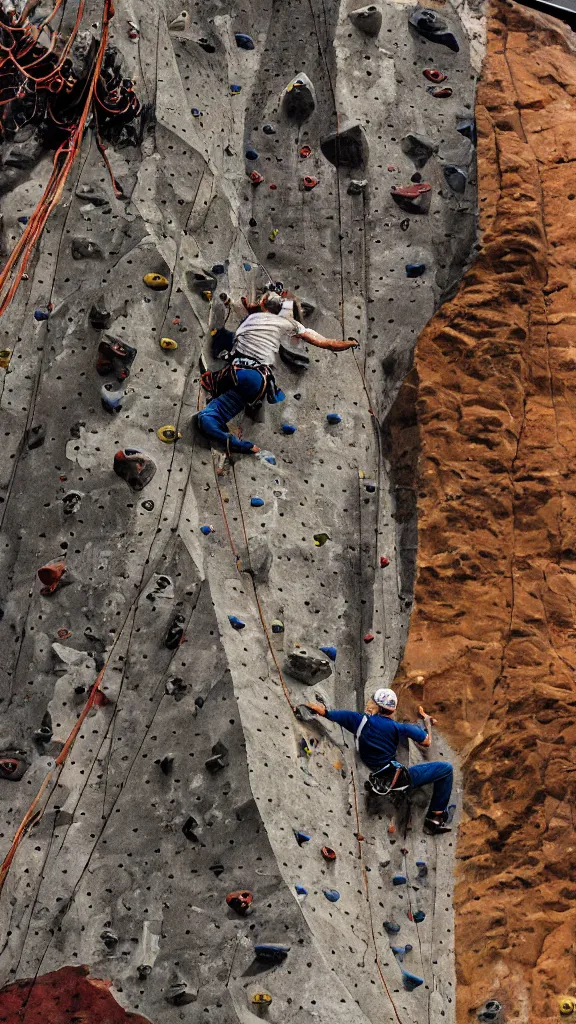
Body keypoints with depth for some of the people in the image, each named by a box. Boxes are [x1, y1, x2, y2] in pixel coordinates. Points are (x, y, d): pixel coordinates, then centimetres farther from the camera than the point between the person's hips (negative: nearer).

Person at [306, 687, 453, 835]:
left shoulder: (360, 720, -1)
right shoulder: (398, 727, -8)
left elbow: (324, 712, 1)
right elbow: (427, 741, 1)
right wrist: (427, 720, 18)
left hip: (381, 782, 6)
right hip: (398, 777, -6)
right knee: (446, 768, 3)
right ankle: (437, 817, 5)